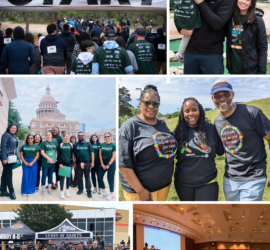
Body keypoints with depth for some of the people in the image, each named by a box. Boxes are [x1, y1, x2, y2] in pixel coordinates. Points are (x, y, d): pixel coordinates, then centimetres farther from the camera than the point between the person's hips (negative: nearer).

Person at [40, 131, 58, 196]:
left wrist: (55, 158, -2)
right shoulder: (44, 143, -1)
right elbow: (42, 152, -9)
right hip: (45, 162, -4)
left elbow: (56, 151, 14)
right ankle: (43, 189, 5)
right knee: (44, 175, -1)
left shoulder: (54, 143, 11)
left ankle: (49, 188, 20)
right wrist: (49, 159, -15)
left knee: (50, 175, 10)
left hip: (53, 162, 4)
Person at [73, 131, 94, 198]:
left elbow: (92, 153, 4)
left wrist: (92, 162, -2)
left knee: (87, 177, -1)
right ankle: (80, 189, 19)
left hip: (87, 163, -1)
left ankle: (89, 191, 1)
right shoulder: (75, 145, 7)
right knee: (79, 177, 7)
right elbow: (73, 154, 6)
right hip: (79, 163, 1)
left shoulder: (88, 144, 6)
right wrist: (74, 163, -1)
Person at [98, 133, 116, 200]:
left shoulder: (113, 145, -6)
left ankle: (111, 194, 8)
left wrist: (108, 165, -12)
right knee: (99, 176, 0)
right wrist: (102, 164, -2)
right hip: (103, 162, 4)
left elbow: (113, 156, -8)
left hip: (111, 162, -4)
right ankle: (104, 192, 12)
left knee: (110, 178, -2)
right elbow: (100, 155, 6)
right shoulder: (102, 145, 4)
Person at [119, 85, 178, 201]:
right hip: (140, 189, -6)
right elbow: (124, 163, -15)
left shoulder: (162, 124, 9)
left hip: (164, 186, 6)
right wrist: (140, 191, -18)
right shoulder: (130, 126, -10)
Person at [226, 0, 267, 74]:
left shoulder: (257, 20, -9)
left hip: (251, 70, -4)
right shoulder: (231, 18, 4)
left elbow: (263, 48, -7)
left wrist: (262, 72, -10)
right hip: (233, 69, 4)